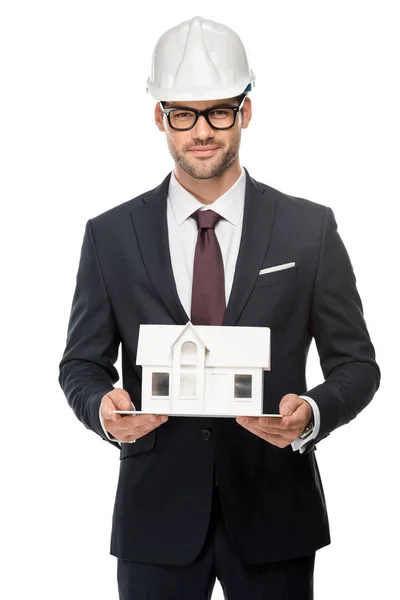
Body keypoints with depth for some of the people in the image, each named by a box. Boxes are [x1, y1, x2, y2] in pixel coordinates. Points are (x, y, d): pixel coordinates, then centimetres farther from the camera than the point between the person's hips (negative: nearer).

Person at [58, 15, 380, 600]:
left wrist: (312, 414, -19)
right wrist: (103, 408, -16)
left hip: (274, 513, 0)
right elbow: (82, 363, 7)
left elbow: (356, 363, 2)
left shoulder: (310, 228, 0)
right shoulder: (110, 235, 2)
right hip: (156, 514, 0)